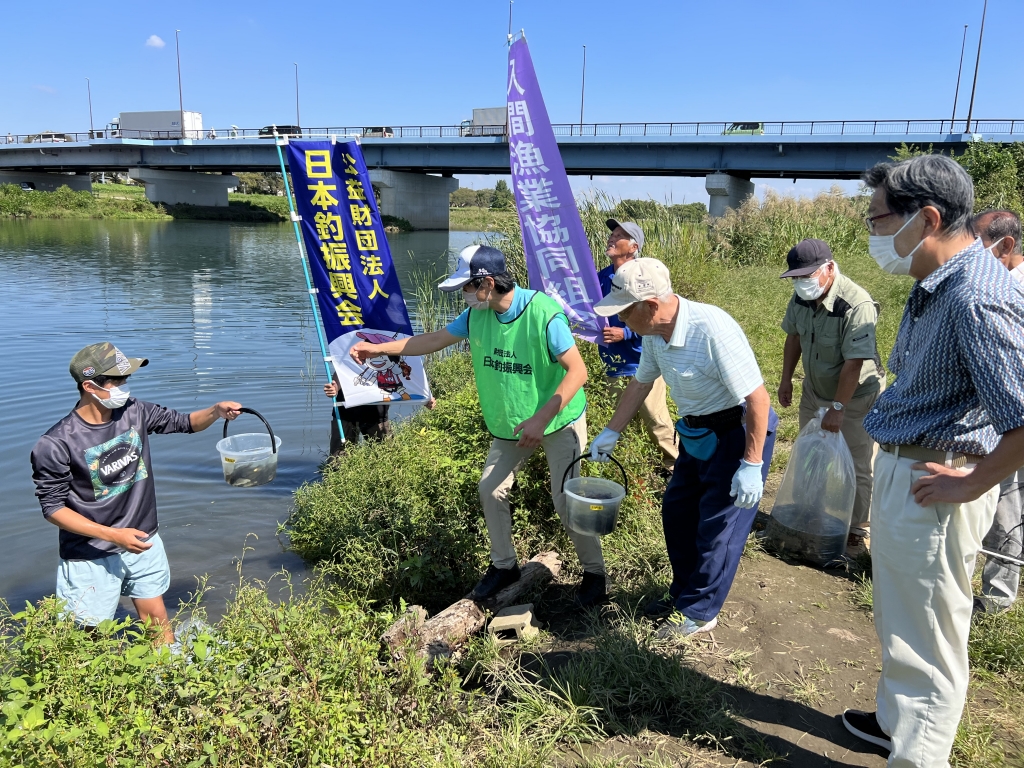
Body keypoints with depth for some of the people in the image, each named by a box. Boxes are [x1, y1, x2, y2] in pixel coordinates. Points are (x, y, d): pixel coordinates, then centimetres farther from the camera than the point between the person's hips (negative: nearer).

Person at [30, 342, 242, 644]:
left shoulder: (135, 412, -7)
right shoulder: (56, 445, -21)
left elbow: (185, 422, 6)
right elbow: (53, 507, -15)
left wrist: (216, 411, -16)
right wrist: (113, 535, -22)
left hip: (143, 542, 5)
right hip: (91, 557, -4)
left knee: (157, 618, 16)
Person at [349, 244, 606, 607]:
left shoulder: (543, 313, -27)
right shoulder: (477, 314, -7)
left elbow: (578, 370, -28)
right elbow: (436, 339, 6)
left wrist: (541, 419, -35)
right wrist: (379, 348, 5)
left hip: (559, 420, -6)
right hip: (510, 425, 7)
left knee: (565, 499, -7)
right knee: (490, 488, 6)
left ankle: (594, 572, 16)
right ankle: (504, 565, 27)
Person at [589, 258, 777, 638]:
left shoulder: (712, 329, -32)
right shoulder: (655, 333, -6)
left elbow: (758, 398, -28)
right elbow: (641, 383, 11)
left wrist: (752, 464, -26)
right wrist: (611, 432, 15)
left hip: (738, 431, -8)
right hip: (697, 432, 8)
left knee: (718, 526, 1)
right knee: (677, 511, 16)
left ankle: (698, 612, 18)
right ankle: (683, 591, 35)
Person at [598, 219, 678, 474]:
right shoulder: (601, 277, 4)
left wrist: (625, 333, -25)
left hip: (642, 364, -6)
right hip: (613, 365, 6)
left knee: (656, 421, 0)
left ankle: (675, 467, 19)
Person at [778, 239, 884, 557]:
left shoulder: (856, 304, -31)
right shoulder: (802, 296, -9)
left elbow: (854, 362, -30)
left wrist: (837, 408, -27)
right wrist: (786, 379, 8)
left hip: (855, 396, -7)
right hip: (814, 391, 7)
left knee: (856, 467, 3)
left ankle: (857, 531, 21)